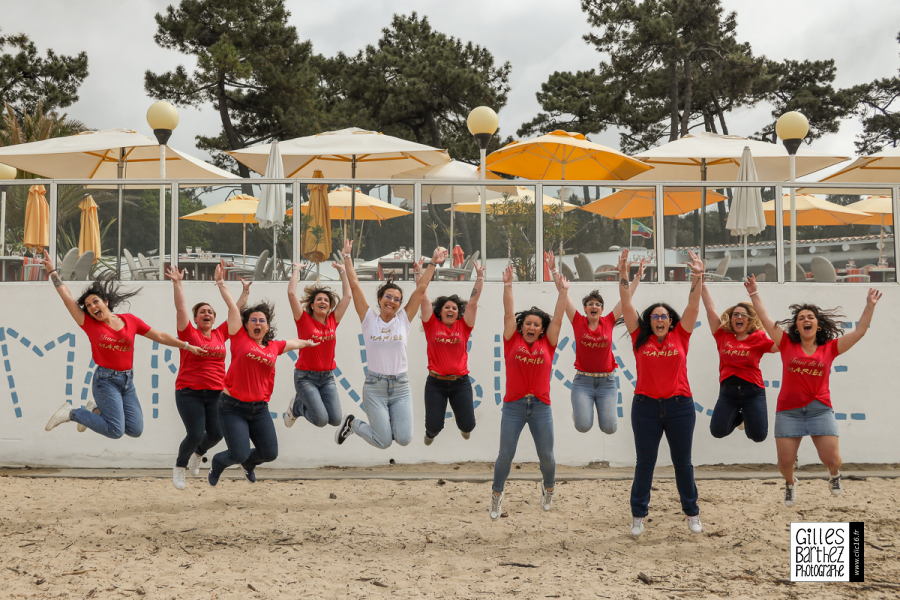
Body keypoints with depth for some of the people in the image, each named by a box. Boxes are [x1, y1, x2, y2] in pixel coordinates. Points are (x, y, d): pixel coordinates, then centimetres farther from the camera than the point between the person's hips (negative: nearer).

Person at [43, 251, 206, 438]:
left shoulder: (130, 320, 5)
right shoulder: (90, 324, -2)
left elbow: (160, 336, 10)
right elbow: (67, 297, -2)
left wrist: (187, 346, 10)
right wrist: (52, 271, 0)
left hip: (127, 380, 4)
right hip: (105, 380, -4)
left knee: (135, 430, -1)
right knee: (116, 431, -13)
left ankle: (98, 409, 19)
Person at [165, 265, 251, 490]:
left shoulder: (220, 334, 8)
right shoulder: (189, 333, -2)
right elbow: (181, 308, -11)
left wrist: (246, 290, 17)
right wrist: (177, 283, -18)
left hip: (216, 393, 4)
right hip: (189, 393, -4)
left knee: (216, 434, 0)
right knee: (195, 434, -11)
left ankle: (198, 454, 35)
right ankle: (179, 467, 18)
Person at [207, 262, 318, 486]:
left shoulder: (274, 347, 8)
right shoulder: (240, 338, -4)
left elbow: (293, 343, 30)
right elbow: (232, 306, -8)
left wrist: (307, 343, 47)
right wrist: (221, 283, -10)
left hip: (259, 408, 5)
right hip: (233, 407, -5)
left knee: (270, 453, 7)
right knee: (240, 454, -12)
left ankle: (249, 462, 43)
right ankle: (218, 463, 24)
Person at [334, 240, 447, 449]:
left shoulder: (403, 319, 3)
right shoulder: (369, 318, -1)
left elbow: (420, 289, -1)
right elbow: (355, 285, -3)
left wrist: (433, 263, -4)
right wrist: (347, 257, -3)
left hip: (400, 386, 2)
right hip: (374, 386, -2)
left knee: (404, 439, -8)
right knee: (384, 442, -6)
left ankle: (388, 420, 27)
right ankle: (352, 424, 23)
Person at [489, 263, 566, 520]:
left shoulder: (547, 345, 5)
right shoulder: (512, 341, 2)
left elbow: (557, 319, 3)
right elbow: (509, 314, -1)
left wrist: (563, 292, 0)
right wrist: (508, 285, -6)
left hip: (541, 407, 1)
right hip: (513, 406, -1)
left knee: (546, 455, 9)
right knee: (505, 455, 0)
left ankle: (548, 488, 37)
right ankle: (496, 494, 20)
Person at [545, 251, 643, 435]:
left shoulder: (608, 322, 3)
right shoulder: (578, 322, 0)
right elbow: (563, 293, -3)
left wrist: (638, 277, 4)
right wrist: (553, 270, -6)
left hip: (606, 381, 1)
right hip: (583, 381, -1)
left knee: (609, 427, -8)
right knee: (583, 426, -14)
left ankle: (603, 409, 27)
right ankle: (578, 410, 22)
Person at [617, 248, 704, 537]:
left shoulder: (680, 336, 3)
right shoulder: (640, 337, 2)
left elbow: (693, 306, -4)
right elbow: (626, 305, -3)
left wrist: (697, 276, -15)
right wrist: (623, 274, -13)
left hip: (679, 406, 0)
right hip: (646, 407, 0)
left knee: (683, 462, 11)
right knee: (644, 463, 7)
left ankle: (692, 513, 24)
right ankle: (638, 516, 15)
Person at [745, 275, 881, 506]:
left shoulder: (829, 348, 3)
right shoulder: (787, 344, 2)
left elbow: (860, 331, 2)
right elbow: (765, 319, 1)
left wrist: (870, 305, -4)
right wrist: (754, 294, -3)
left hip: (820, 410, 0)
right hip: (788, 411, 0)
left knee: (832, 459, -6)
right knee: (785, 462, 0)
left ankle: (834, 475, 33)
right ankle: (790, 483, 36)